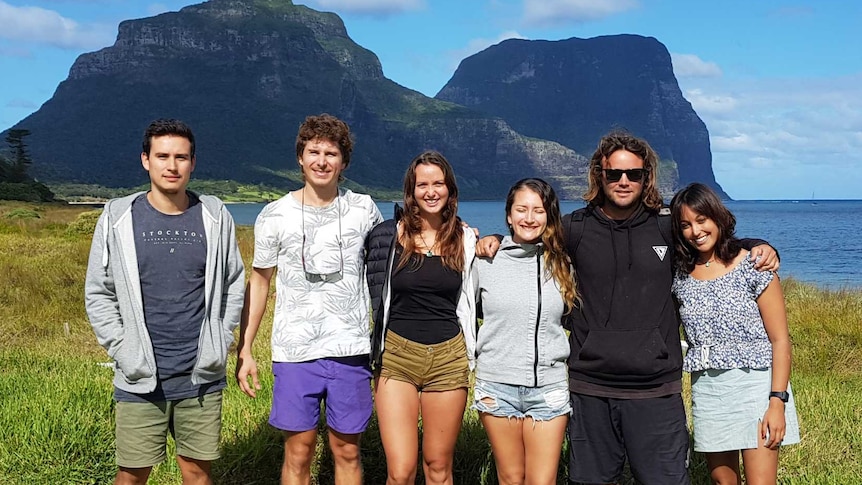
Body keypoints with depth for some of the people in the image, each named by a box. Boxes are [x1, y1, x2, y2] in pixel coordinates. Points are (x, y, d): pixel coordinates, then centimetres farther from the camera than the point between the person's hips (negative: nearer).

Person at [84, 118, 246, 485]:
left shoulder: (215, 217, 3)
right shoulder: (118, 218, 0)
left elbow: (233, 284, 12)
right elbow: (98, 293, 5)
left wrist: (220, 342, 4)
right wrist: (121, 350, -3)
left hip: (202, 377, 1)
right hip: (140, 381, -1)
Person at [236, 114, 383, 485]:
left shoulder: (363, 209, 3)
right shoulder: (274, 216, 1)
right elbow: (259, 282, 8)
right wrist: (243, 350, 4)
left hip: (350, 352, 1)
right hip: (294, 352, -1)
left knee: (347, 450, 8)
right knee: (298, 453, 4)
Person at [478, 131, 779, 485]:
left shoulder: (667, 226, 2)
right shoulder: (576, 228, 3)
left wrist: (757, 247, -2)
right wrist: (495, 240, 1)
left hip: (656, 391, -1)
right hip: (590, 389, 1)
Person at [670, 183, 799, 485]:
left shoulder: (752, 266, -7)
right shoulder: (681, 275, 6)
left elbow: (780, 340, -8)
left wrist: (777, 401, -14)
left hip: (755, 384, -4)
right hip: (706, 391, 4)